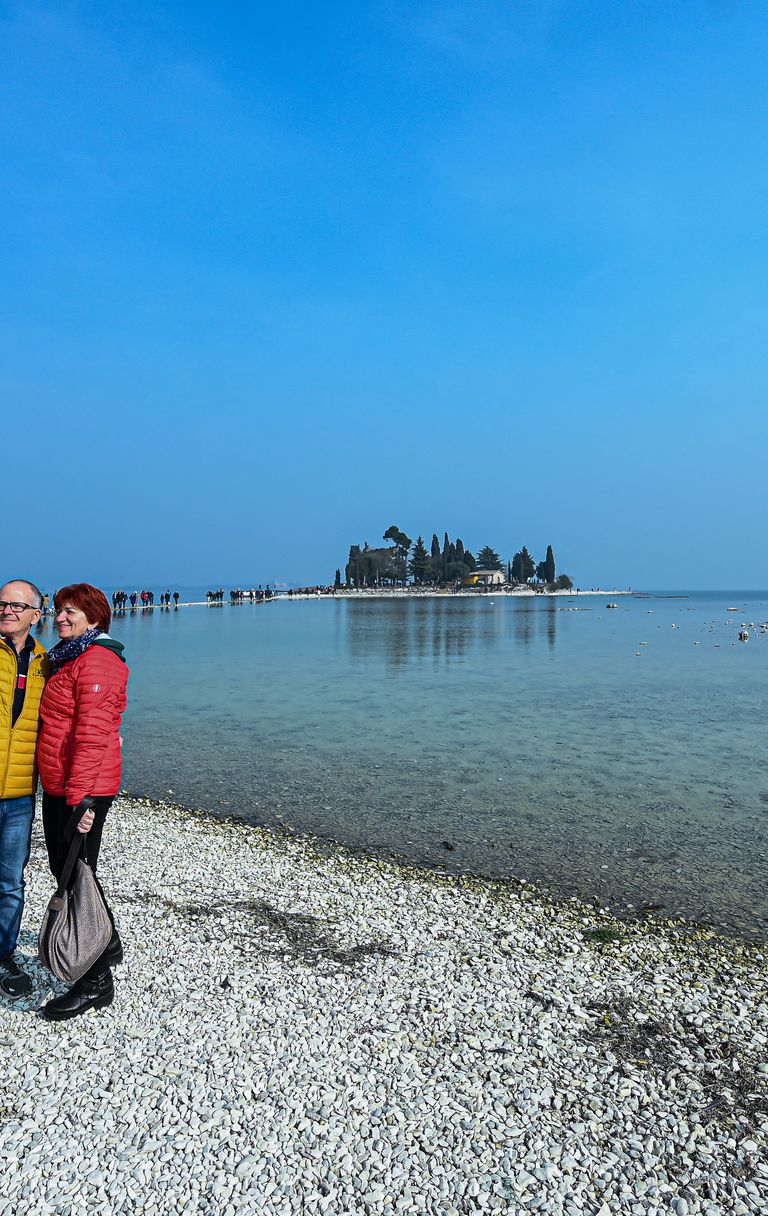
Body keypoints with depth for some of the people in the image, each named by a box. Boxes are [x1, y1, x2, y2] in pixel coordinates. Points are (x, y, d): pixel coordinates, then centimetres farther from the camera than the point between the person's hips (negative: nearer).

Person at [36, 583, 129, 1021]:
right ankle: (106, 945, 39)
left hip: (84, 790, -10)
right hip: (57, 786, 10)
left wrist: (80, 796, -27)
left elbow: (93, 733, -23)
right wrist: (64, 790, 20)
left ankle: (97, 983, 11)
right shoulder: (68, 659, 16)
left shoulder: (98, 661, -16)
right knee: (62, 868, 20)